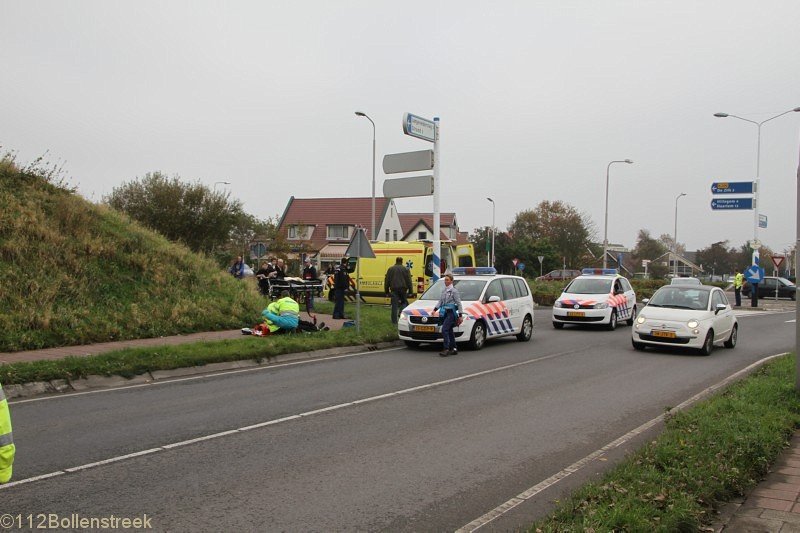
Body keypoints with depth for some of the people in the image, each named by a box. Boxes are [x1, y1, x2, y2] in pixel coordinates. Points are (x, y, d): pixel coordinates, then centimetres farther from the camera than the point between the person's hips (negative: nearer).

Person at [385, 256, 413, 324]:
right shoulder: (406, 269, 6)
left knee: (394, 305, 2)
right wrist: (410, 291, 4)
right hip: (403, 289, -1)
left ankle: (394, 321, 2)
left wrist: (387, 291, 14)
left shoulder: (390, 269, 10)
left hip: (394, 289, 1)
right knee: (404, 302, 18)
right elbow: (409, 281, 2)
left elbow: (387, 281, 10)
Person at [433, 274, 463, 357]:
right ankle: (454, 348, 19)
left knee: (444, 330, -18)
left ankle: (446, 349, -18)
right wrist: (435, 309, 7)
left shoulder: (454, 290, -7)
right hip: (445, 313, 8)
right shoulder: (444, 291, 16)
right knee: (449, 331, 11)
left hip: (451, 313, -8)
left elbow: (458, 303, -7)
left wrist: (460, 316, -8)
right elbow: (440, 301, 21)